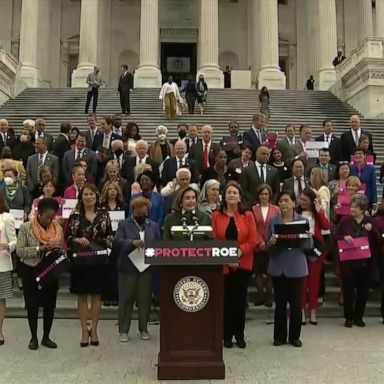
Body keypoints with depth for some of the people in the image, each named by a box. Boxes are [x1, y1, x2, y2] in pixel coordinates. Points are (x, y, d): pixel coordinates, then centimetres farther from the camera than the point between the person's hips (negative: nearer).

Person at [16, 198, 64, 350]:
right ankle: (33, 337, 23)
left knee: (50, 305, 7)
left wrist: (57, 250, -15)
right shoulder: (26, 227, -8)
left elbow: (62, 251, 9)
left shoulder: (58, 228, 1)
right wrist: (39, 249, -23)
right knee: (32, 305, 6)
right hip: (31, 272, -3)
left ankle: (46, 337, 23)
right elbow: (19, 251, -12)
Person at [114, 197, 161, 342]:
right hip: (127, 268, -2)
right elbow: (117, 242, -11)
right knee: (126, 299, 4)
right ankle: (123, 330, 14)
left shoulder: (153, 226, 12)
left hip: (146, 267, 2)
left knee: (145, 299, 8)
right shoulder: (124, 225, 3)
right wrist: (132, 242, -27)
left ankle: (144, 329, 20)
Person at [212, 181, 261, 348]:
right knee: (226, 300, 5)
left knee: (240, 299, 7)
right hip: (223, 264, 0)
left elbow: (253, 239, -2)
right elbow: (214, 241, 0)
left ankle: (240, 335, 19)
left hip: (243, 264, 0)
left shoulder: (248, 216, 2)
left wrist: (239, 250, -14)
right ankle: (227, 335, 16)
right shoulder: (216, 216, 2)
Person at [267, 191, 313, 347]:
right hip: (278, 267, 1)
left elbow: (309, 246, 0)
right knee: (280, 303, 7)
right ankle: (279, 336, 19)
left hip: (296, 267, 0)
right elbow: (268, 246, 3)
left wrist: (308, 238, -20)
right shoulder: (273, 221, 3)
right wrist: (272, 242, -18)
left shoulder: (303, 220, 1)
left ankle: (295, 336, 20)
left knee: (296, 303, 6)